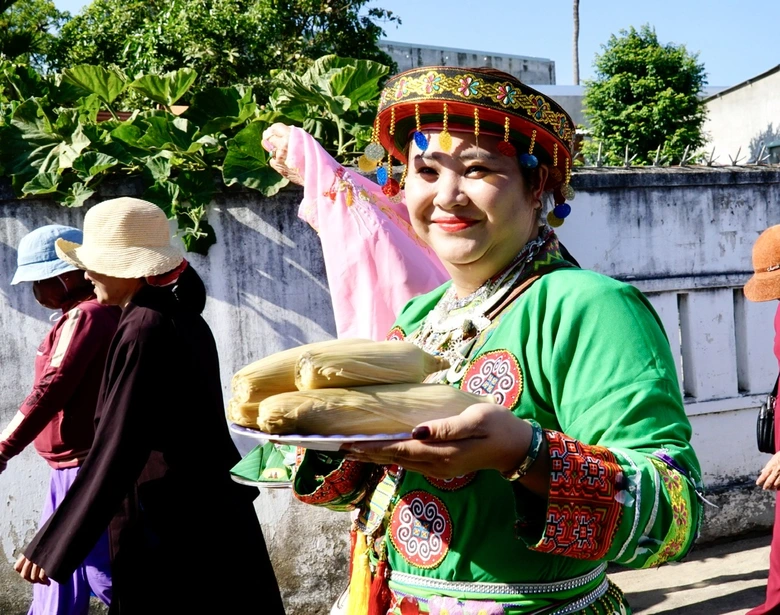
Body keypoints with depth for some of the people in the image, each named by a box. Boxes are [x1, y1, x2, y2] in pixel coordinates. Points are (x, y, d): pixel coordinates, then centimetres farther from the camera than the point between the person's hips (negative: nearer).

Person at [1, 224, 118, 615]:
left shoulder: (84, 316, -16)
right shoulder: (99, 312, 13)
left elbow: (50, 390, -21)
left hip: (84, 466, -10)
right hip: (77, 464, 10)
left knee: (103, 570, -4)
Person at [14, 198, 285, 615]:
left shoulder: (142, 330, -19)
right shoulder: (183, 317, 7)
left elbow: (113, 452, -21)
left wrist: (50, 549, -15)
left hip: (166, 526, -9)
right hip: (212, 514, 9)